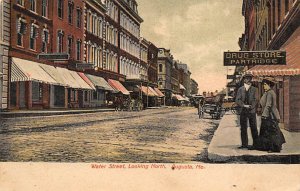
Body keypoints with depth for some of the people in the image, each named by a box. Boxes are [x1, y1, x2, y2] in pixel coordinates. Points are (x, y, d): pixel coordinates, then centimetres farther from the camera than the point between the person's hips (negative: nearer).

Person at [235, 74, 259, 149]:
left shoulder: (254, 89, 4)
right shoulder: (240, 89, 7)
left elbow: (255, 100, -2)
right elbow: (237, 100, 0)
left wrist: (251, 107, -18)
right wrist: (244, 105, -14)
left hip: (252, 111, -2)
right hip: (243, 111, 2)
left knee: (253, 128, 0)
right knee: (243, 128, 5)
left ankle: (255, 144, 7)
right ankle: (244, 144, 13)